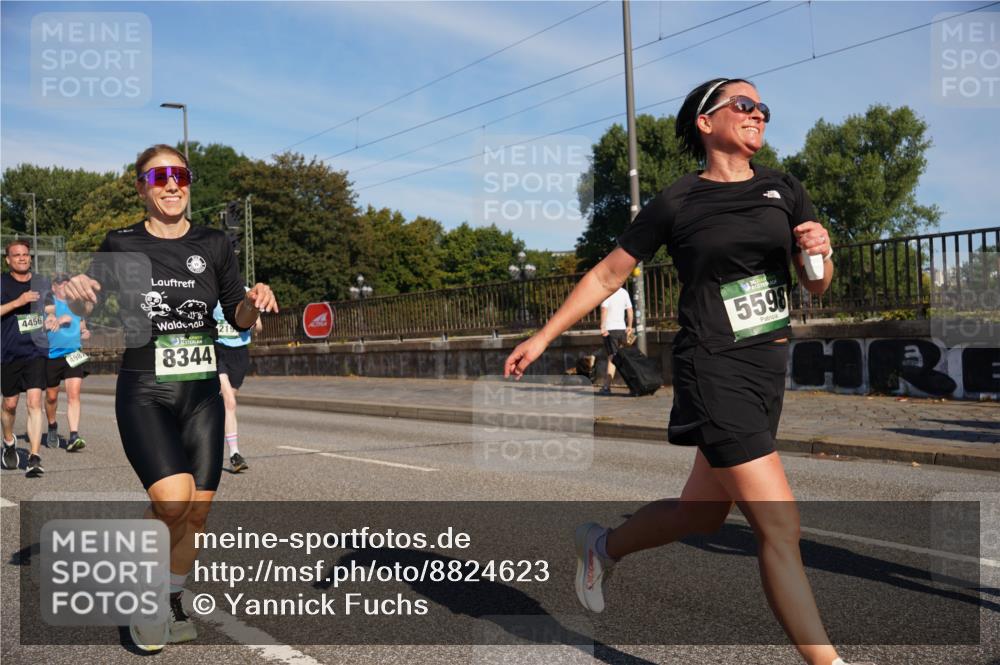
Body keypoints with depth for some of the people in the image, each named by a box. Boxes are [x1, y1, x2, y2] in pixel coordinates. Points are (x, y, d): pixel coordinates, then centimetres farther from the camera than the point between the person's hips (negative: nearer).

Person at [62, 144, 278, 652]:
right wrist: (79, 296, -18)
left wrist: (254, 303, -13)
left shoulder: (213, 244, 5)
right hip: (144, 395, -3)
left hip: (202, 394, 3)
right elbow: (89, 308, 5)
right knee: (173, 502, -20)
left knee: (197, 512, 4)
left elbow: (238, 318, 9)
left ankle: (173, 601, 29)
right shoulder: (122, 245, 0)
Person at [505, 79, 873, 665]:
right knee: (782, 529, -9)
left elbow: (817, 286, 13)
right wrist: (543, 337, 6)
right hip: (714, 370, -6)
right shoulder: (676, 203, -3)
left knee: (701, 515, 18)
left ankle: (603, 546, 43)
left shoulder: (783, 190, 10)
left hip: (769, 368, 6)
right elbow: (607, 275, 5)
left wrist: (821, 251, -11)